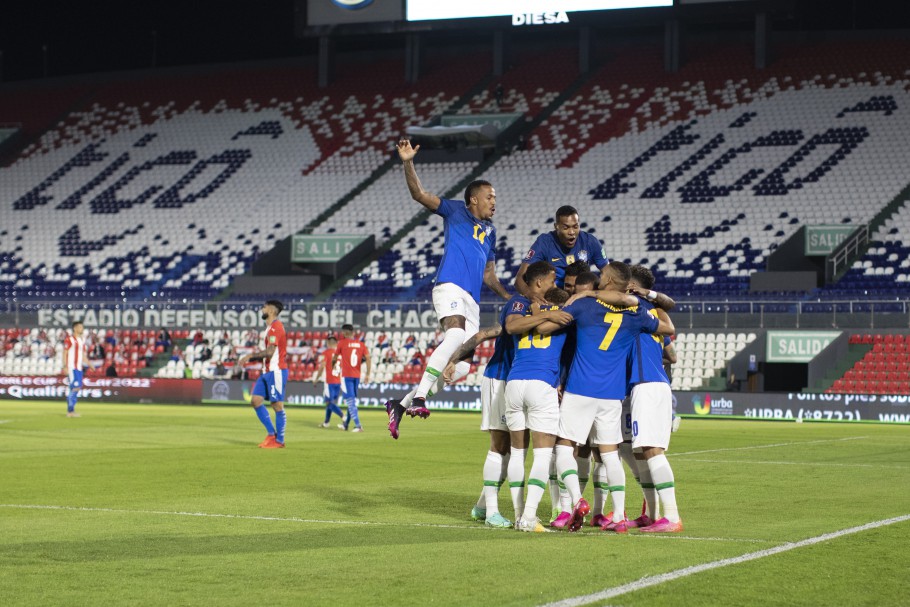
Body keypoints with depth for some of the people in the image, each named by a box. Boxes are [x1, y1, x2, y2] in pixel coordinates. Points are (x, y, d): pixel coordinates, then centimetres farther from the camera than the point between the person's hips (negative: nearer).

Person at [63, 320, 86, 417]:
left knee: (77, 388, 8)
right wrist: (65, 366, -18)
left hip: (79, 368, 8)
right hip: (71, 368, -8)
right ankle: (70, 411, -7)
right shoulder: (69, 339, -8)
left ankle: (71, 410, 14)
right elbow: (65, 353, -11)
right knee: (75, 387, -13)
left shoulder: (82, 339, 16)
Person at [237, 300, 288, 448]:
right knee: (255, 401, 6)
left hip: (276, 372, -10)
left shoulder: (275, 327, -14)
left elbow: (269, 352, -21)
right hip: (267, 371, 10)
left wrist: (250, 355, -15)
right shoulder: (270, 327, 17)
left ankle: (279, 441, 2)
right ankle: (271, 434, 12)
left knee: (277, 405, -4)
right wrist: (253, 356, 15)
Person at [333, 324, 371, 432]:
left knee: (350, 401, -7)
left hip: (346, 376, -5)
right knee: (352, 401, 17)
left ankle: (358, 425, -18)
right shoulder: (361, 344, 7)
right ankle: (346, 424, 28)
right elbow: (368, 359, -4)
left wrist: (332, 367, 28)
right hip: (357, 376, 5)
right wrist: (367, 375, -2)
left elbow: (334, 358, 8)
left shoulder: (342, 343, -3)